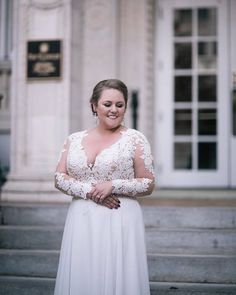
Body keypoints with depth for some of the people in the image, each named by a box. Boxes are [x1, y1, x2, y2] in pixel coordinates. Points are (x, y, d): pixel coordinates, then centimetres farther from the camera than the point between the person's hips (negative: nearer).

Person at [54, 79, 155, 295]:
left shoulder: (135, 139, 0)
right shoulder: (75, 140, 9)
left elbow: (148, 184, 0)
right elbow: (60, 178, 4)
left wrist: (113, 185, -13)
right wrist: (88, 191, -11)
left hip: (120, 222, -3)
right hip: (81, 222, 3)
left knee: (117, 277, -1)